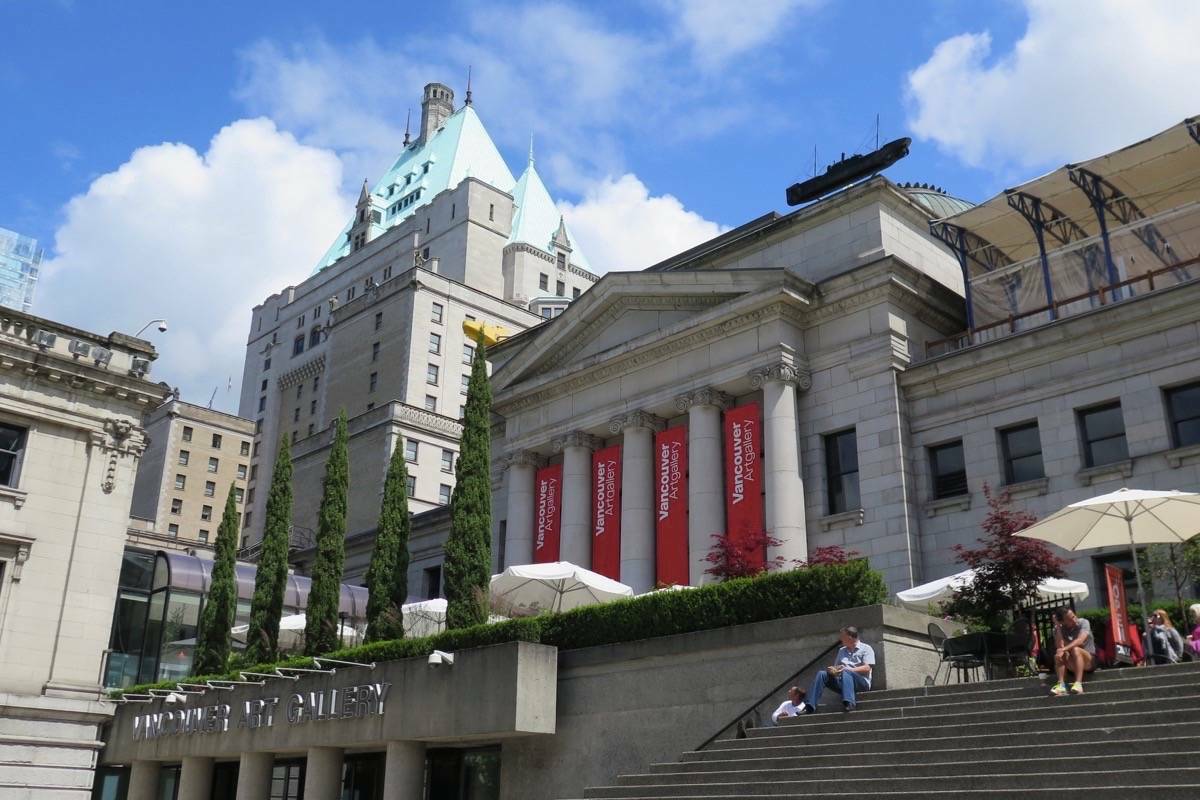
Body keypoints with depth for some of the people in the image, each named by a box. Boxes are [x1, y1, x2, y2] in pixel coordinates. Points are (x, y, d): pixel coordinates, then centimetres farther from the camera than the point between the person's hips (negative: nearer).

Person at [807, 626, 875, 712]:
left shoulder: (866, 648, 5)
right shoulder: (841, 650, 24)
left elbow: (866, 668, -8)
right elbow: (835, 666, 20)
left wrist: (848, 669, -18)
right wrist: (832, 670, -5)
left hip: (861, 682, -5)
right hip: (842, 681, 6)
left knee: (846, 673, -37)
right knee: (821, 674, -18)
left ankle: (849, 703, -57)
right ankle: (810, 706, -30)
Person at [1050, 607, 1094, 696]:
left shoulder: (1083, 623, -11)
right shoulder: (1060, 629, -3)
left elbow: (1080, 641, -28)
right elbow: (1059, 646, -20)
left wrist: (1064, 649, -39)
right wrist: (1057, 627, -22)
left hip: (1089, 661, -3)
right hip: (1072, 665, 3)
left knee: (1075, 649, -33)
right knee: (1058, 654, -27)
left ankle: (1078, 684, -41)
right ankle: (1061, 685, -37)